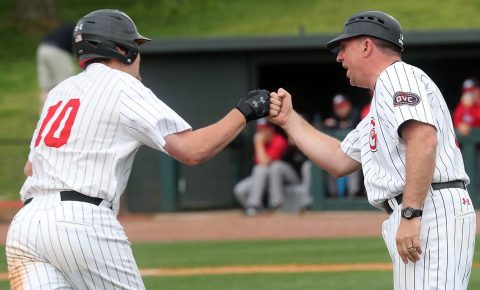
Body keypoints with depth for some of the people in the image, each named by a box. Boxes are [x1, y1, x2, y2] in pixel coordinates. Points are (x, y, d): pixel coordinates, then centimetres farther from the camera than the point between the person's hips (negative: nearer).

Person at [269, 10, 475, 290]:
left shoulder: (398, 75, -3)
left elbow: (423, 139, -19)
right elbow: (339, 160, 33)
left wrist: (410, 214, -25)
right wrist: (289, 119, 30)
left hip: (433, 212, -10)